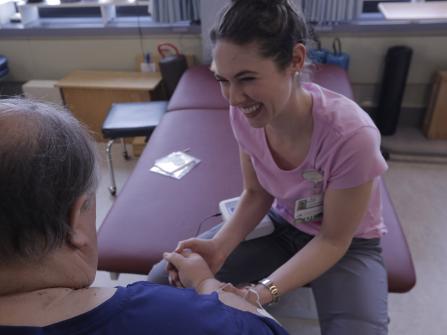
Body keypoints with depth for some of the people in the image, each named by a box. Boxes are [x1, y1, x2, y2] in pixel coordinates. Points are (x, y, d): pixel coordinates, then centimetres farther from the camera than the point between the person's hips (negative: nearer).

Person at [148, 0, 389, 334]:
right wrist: (219, 247, -21)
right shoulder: (244, 112, -19)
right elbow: (257, 194, -4)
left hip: (347, 244, -2)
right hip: (280, 224, 3)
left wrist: (262, 292, -32)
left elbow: (333, 240, -20)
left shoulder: (351, 135, -33)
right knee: (163, 282, -9)